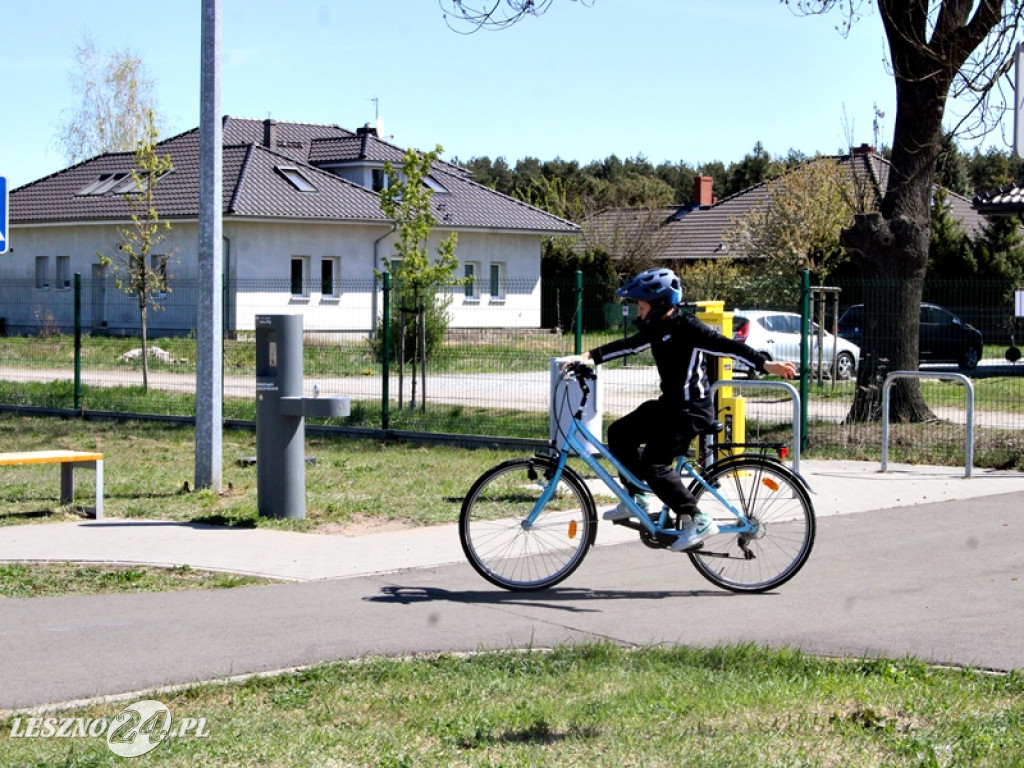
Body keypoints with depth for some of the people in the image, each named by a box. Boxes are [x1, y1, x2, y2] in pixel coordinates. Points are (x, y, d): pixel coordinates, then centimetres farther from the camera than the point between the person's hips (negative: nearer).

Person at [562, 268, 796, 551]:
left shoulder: (686, 327, -18)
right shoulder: (656, 329, 9)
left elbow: (726, 346, -24)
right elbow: (626, 346, 18)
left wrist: (765, 364, -31)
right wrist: (590, 357, 11)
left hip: (692, 410, -10)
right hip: (669, 404, 10)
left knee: (654, 463, -17)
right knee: (619, 433, 12)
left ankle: (697, 521, -15)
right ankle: (636, 498, 21)